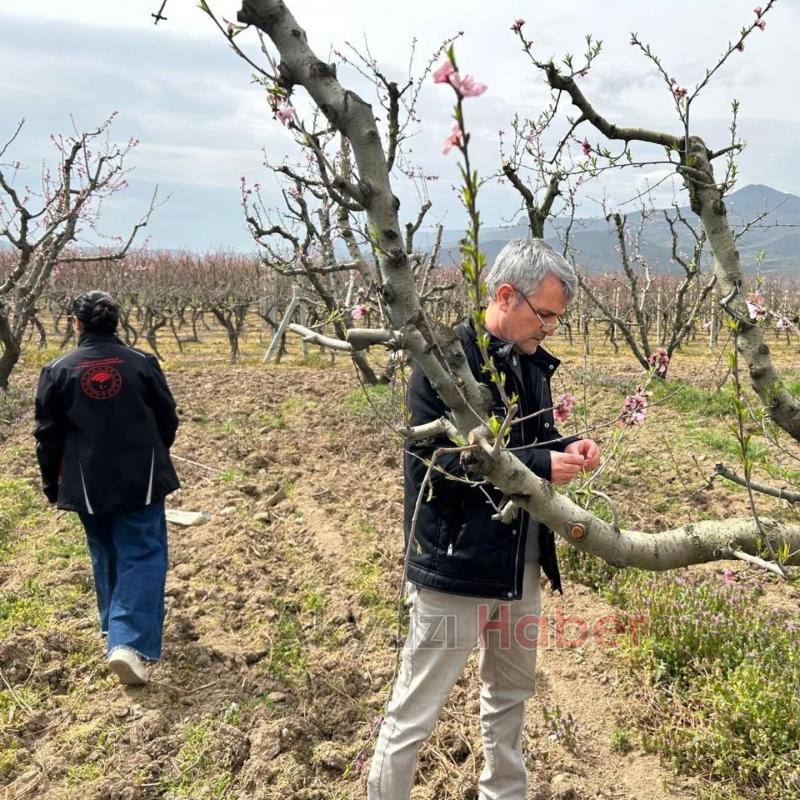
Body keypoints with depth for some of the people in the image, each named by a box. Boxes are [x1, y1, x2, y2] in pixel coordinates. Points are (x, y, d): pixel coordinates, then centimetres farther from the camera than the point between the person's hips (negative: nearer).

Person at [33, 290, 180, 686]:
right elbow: (168, 419, 4)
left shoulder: (57, 371, -2)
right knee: (142, 555, 0)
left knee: (106, 555, 19)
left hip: (88, 484, 2)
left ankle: (116, 627, 34)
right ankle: (130, 643, -14)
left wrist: (52, 485, 15)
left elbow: (48, 435, 2)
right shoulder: (141, 363, -2)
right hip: (141, 479, -1)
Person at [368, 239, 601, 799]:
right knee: (416, 711, 5)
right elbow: (437, 462, -24)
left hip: (519, 564, 8)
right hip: (456, 564, -8)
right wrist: (542, 466, -23)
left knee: (512, 693, 24)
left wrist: (568, 449, -4)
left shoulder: (532, 362, 6)